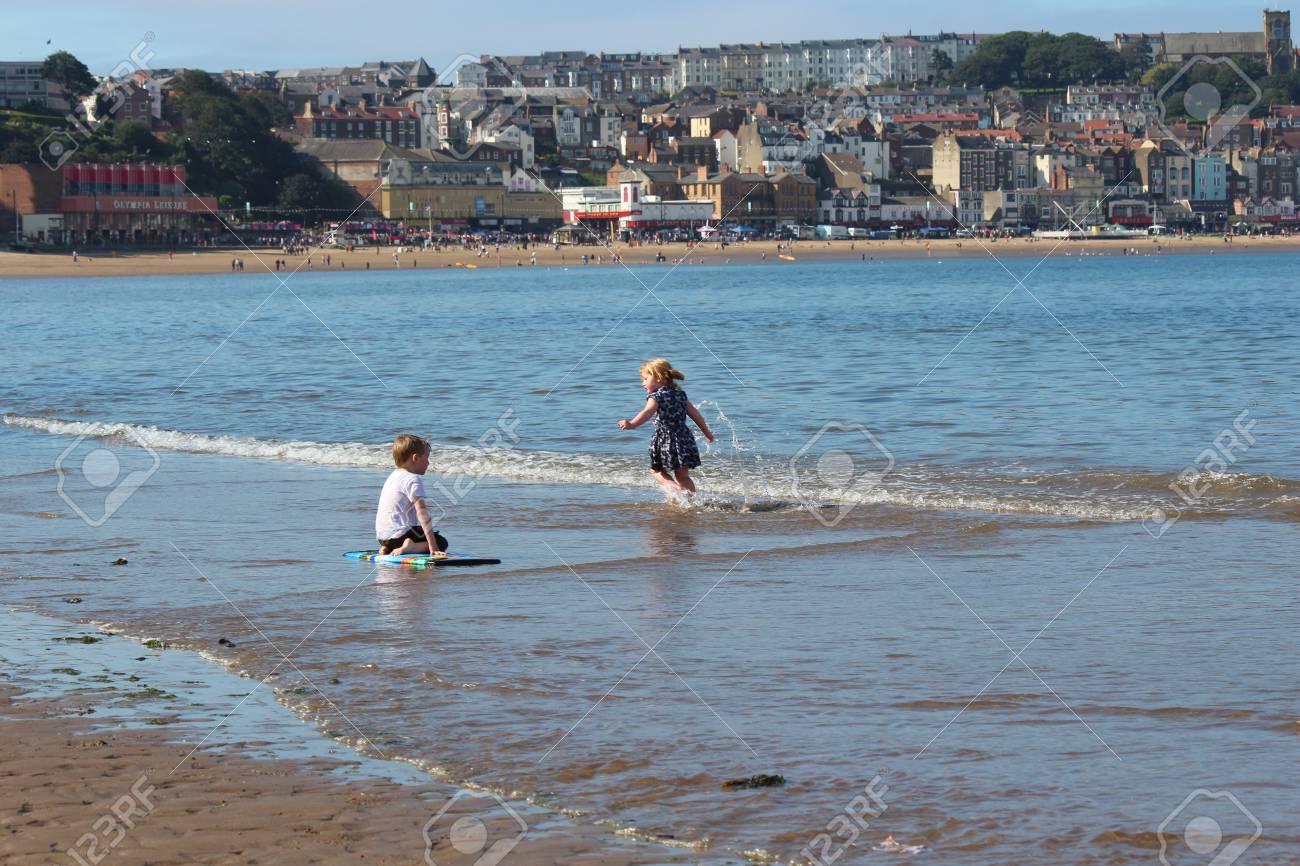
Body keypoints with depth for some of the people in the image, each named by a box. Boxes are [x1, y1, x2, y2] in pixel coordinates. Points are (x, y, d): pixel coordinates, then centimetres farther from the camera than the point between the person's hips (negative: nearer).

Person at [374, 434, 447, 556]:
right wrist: (433, 547, -24)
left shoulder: (393, 476, 17)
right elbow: (422, 512, -20)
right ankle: (410, 547, -20)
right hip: (399, 534, -9)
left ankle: (388, 549, 8)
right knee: (442, 543, 1)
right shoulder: (413, 480, -12)